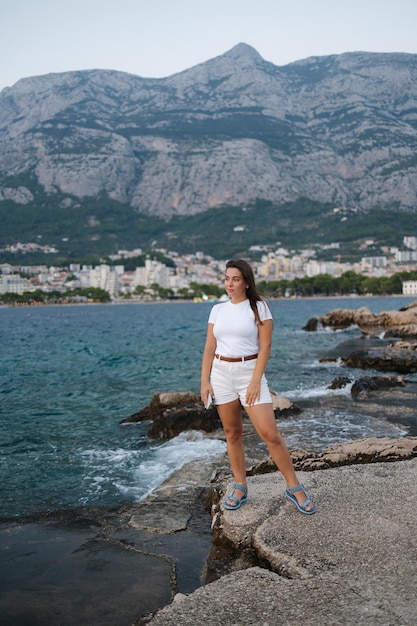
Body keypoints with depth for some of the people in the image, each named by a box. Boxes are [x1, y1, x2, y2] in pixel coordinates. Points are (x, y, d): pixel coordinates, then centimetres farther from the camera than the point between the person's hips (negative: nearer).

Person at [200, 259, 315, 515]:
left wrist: (255, 381, -15)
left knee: (270, 433, -9)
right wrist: (205, 381, 0)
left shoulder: (259, 307, -4)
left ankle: (294, 487, 5)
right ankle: (240, 487, 21)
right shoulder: (218, 309, 7)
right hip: (221, 374, 4)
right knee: (232, 433, 9)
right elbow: (209, 348, 7)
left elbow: (265, 346, -9)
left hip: (249, 372, -4)